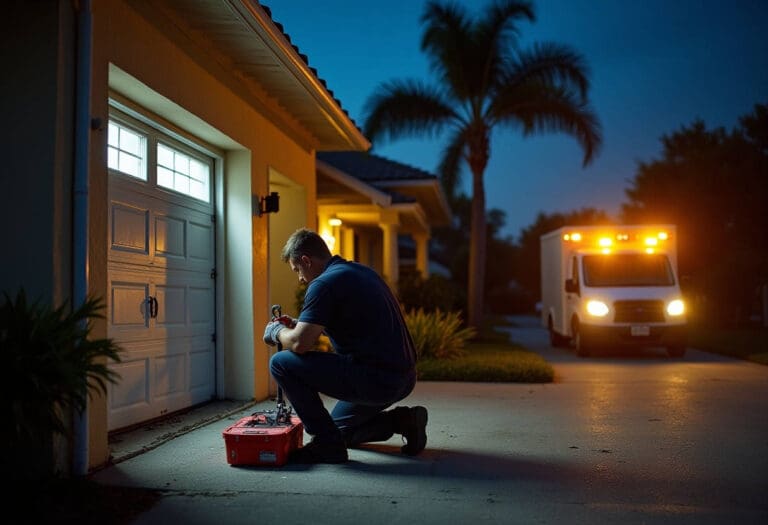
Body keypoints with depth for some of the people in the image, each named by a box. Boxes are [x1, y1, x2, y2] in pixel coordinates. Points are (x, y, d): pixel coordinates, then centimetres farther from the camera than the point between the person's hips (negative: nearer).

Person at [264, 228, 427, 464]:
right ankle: (403, 420, 13)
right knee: (339, 427, 31)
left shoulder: (324, 283, -13)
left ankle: (327, 443, -2)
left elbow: (300, 344, -19)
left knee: (281, 363, -5)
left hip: (375, 379, -10)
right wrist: (296, 325, 25)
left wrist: (277, 332, 4)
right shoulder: (362, 271, 15)